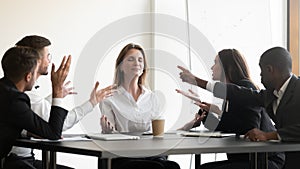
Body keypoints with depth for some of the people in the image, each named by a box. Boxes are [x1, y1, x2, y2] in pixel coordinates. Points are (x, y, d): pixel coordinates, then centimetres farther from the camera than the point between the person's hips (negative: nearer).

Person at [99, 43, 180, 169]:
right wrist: (108, 129, -21)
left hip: (151, 153, 4)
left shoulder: (151, 97, 20)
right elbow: (109, 134, 3)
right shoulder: (109, 98, 7)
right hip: (122, 157, -4)